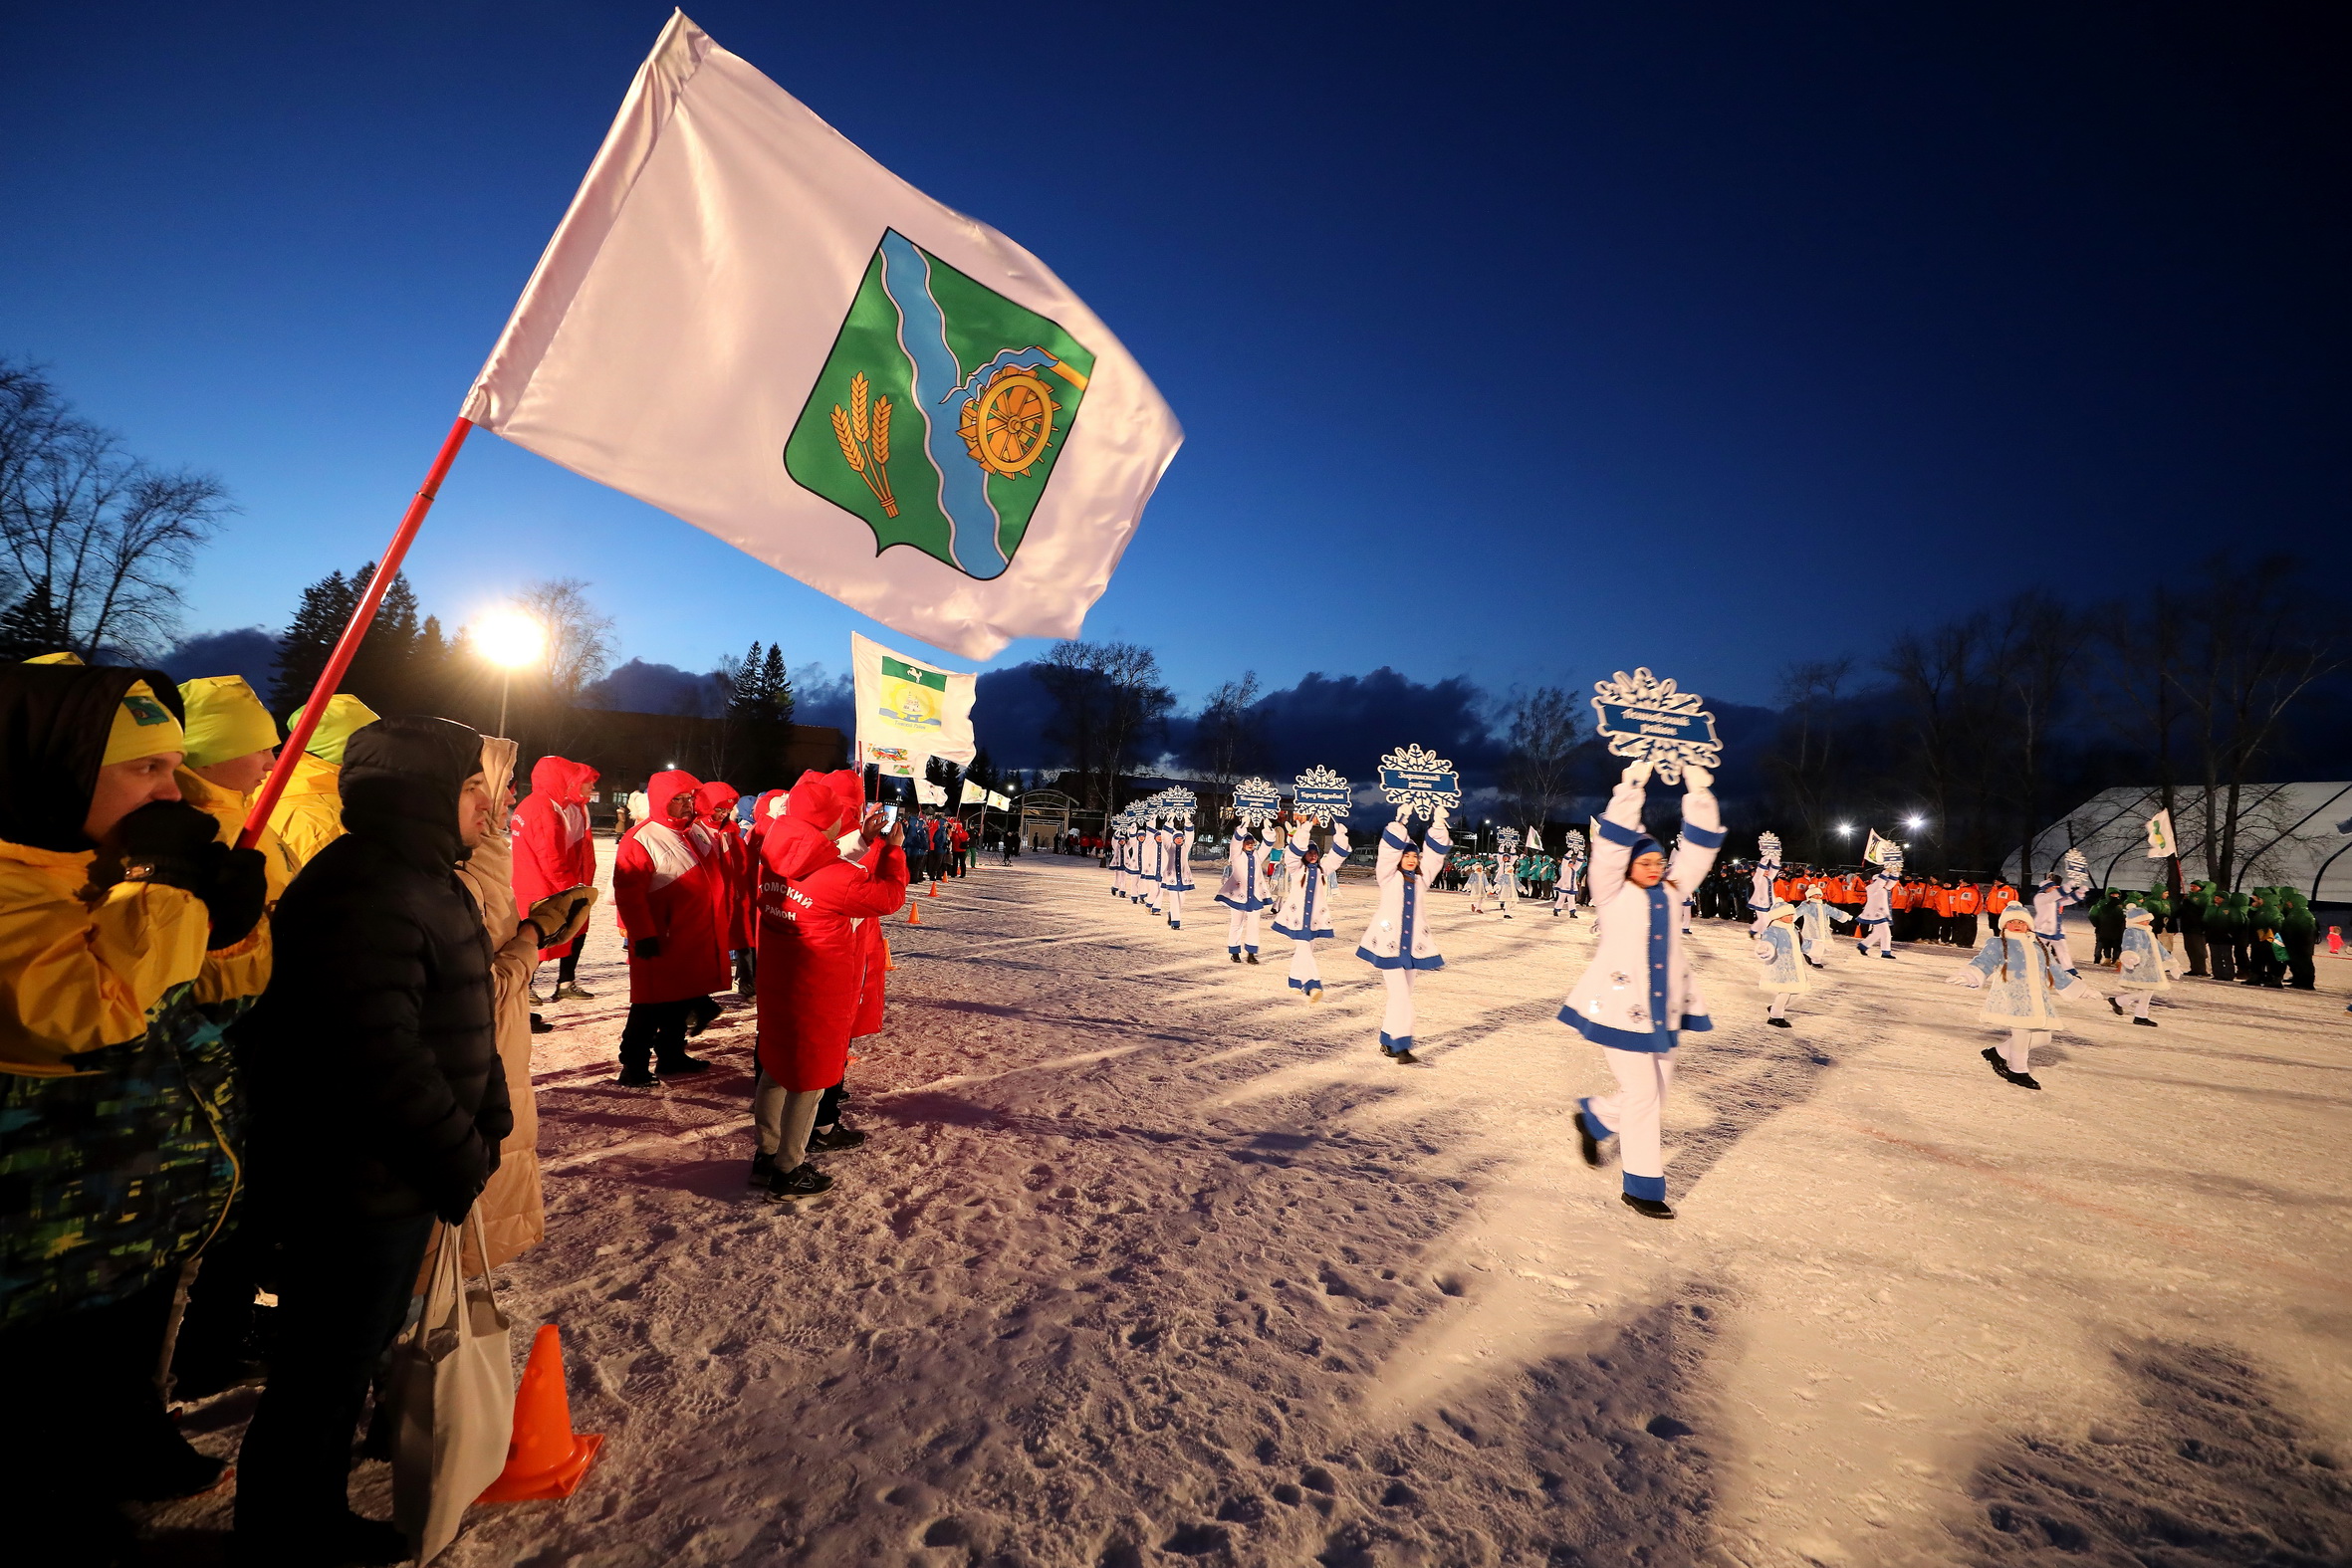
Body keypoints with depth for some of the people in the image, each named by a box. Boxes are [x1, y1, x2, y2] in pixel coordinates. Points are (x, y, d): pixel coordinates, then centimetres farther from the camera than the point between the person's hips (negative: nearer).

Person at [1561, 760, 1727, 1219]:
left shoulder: (1672, 892, 10)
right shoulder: (1614, 894, -5)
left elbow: (1700, 846, 5)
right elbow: (1613, 842, -16)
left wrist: (1699, 792, -3)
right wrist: (1631, 788, -20)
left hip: (1662, 1010, 6)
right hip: (1622, 1008, -6)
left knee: (1655, 1096, 12)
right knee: (1641, 1096, -2)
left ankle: (1593, 1118, 40)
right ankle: (1642, 1189, 12)